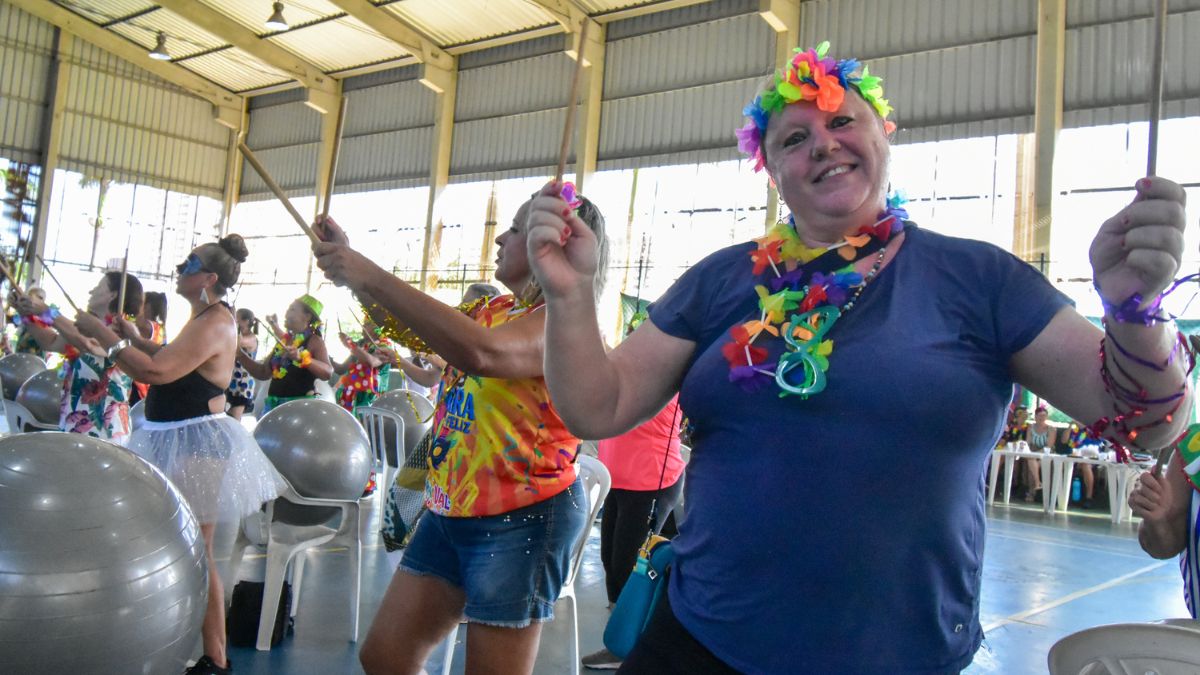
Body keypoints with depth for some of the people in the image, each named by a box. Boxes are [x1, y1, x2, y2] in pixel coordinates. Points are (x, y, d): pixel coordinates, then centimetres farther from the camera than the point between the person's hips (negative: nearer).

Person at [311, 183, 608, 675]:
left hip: (521, 519, -8)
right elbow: (407, 330, 23)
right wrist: (350, 266, 11)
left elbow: (482, 353, -34)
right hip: (451, 510, 9)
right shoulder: (493, 311, 12)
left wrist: (374, 277, -28)